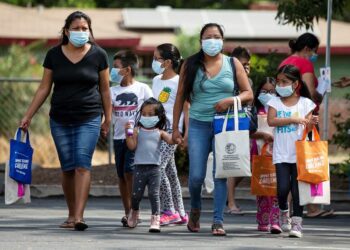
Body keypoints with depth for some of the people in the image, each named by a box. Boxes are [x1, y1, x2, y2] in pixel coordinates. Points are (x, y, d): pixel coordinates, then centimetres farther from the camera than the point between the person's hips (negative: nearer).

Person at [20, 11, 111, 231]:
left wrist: (108, 119, 7)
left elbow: (105, 89, 7)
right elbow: (44, 89, 7)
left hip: (89, 120, -2)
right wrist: (28, 116, 4)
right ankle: (71, 215, 15)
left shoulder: (98, 55, 0)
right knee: (68, 168, 5)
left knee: (82, 165, -14)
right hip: (60, 121, 2)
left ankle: (79, 216, -20)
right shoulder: (54, 55, 3)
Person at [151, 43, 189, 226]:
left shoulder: (178, 82, -9)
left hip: (171, 129, -8)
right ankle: (180, 213, 15)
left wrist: (187, 133, -15)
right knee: (170, 172, 10)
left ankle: (169, 211, -13)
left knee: (158, 167, -17)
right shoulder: (156, 80, 15)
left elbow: (186, 108, -10)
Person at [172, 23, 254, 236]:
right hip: (198, 125, 0)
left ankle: (218, 221, -2)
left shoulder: (233, 64, 6)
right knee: (196, 176, -5)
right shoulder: (191, 65, 6)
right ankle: (195, 210, 24)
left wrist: (230, 100, -14)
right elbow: (180, 98, 9)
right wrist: (175, 128, 5)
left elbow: (248, 94, 5)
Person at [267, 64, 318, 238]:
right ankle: (283, 212, 21)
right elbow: (271, 121, -12)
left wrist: (311, 124, -24)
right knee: (283, 188, -8)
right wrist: (293, 119, -20)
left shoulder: (305, 103, 4)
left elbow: (306, 128, 0)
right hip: (281, 154, 1)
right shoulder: (275, 102, 5)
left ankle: (297, 223, 4)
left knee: (297, 188, -3)